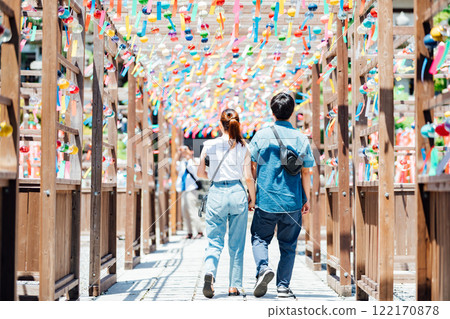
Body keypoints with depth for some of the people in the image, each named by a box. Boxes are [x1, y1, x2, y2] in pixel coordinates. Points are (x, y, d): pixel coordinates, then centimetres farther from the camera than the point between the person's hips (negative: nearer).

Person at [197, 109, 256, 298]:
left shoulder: (209, 145, -1)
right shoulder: (243, 147, -1)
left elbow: (201, 173, 5)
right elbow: (248, 177, -2)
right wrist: (253, 197, 12)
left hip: (217, 194, -1)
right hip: (237, 193, 1)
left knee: (214, 241, 4)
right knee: (236, 244, 10)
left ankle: (209, 273, -24)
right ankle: (235, 286, 12)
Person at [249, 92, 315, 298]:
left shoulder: (261, 136, -2)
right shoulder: (301, 139, -1)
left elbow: (252, 167, 1)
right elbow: (306, 173, 1)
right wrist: (307, 199, 11)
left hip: (266, 199, -1)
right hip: (292, 202, 1)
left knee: (260, 238, 13)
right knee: (288, 245, 11)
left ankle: (263, 268, -12)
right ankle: (283, 286, 9)